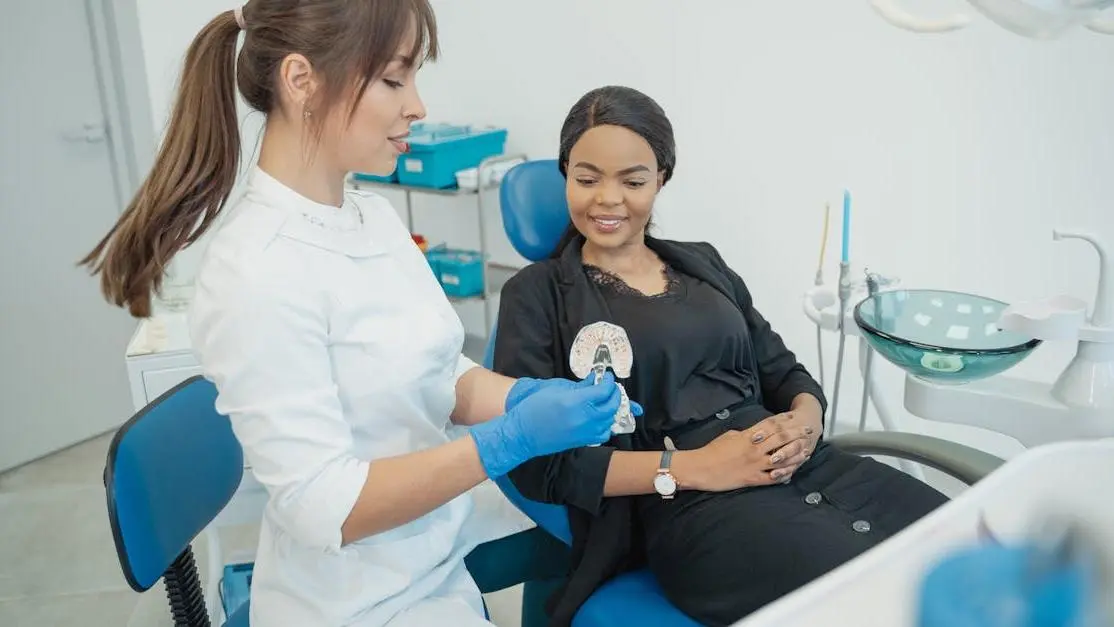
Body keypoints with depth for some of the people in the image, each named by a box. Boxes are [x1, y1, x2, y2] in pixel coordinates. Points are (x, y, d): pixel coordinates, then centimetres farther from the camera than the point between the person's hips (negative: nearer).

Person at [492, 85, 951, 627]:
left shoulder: (703, 262, 19)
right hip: (688, 507, -5)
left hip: (806, 466, 6)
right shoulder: (537, 294, 3)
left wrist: (806, 421, -5)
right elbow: (538, 463, -6)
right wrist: (689, 468, -14)